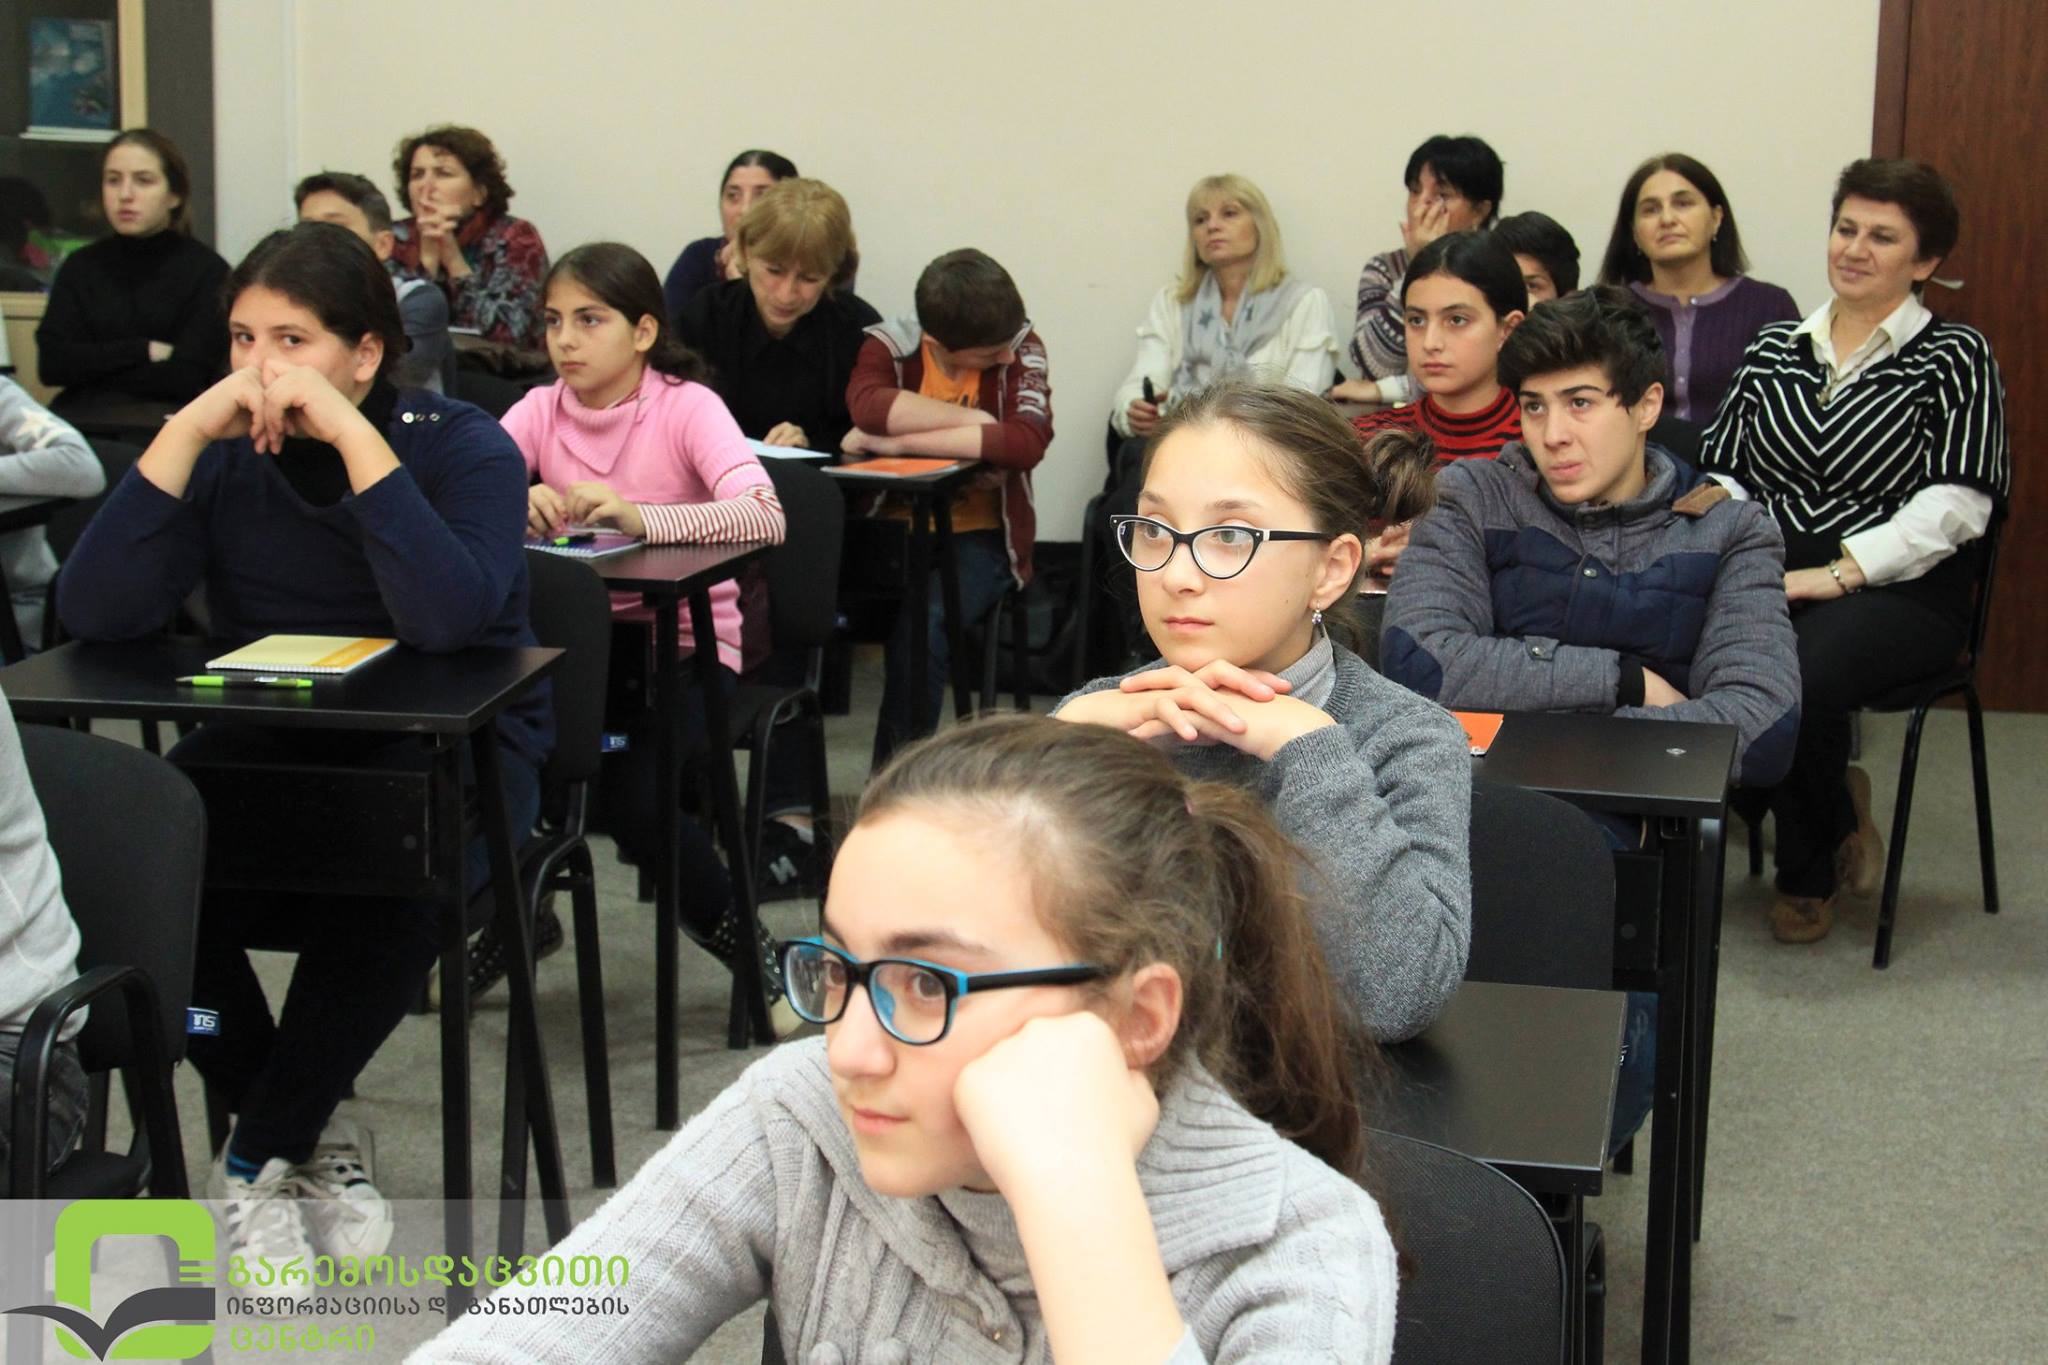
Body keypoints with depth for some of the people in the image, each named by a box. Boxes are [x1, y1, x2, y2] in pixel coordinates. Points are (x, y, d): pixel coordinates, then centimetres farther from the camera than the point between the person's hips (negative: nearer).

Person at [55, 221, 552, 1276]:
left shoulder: (463, 448, -10)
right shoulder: (226, 458, -2)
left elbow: (445, 617, -31)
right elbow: (93, 614, -17)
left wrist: (351, 435, -30)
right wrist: (186, 430, -21)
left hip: (451, 748, -3)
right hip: (271, 747, 3)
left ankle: (259, 1158, -11)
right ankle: (310, 1133, -4)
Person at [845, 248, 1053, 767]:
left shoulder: (1021, 348, -4)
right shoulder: (890, 345, -3)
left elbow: (1028, 441, -23)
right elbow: (865, 405, -26)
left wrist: (900, 442, -23)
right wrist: (971, 420, -21)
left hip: (978, 534, -1)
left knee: (922, 622, -31)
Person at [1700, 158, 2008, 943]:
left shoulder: (1954, 358, 5)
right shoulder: (1773, 350, 20)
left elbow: (1957, 505, -7)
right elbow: (1723, 471, 16)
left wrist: (1839, 572, -16)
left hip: (1898, 591, -3)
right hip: (1768, 576, 4)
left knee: (1793, 679, -35)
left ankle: (1811, 875, -1)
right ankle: (1836, 805, -4)